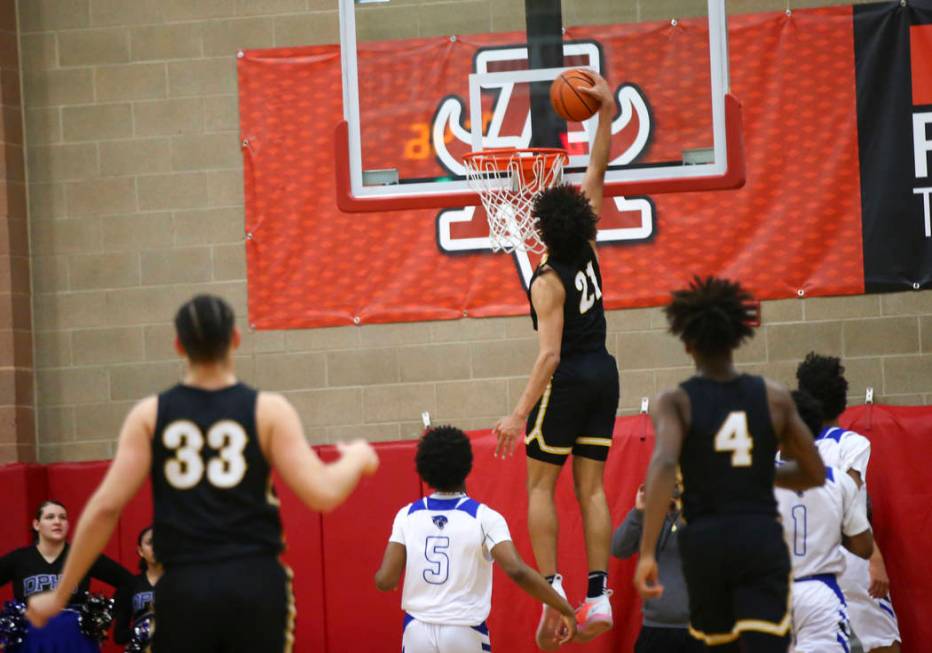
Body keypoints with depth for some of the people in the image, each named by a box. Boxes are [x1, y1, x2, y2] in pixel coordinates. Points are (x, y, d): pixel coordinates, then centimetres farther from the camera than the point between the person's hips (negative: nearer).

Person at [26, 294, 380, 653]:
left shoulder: (149, 415, 3)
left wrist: (60, 594, 5)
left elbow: (105, 507, -2)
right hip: (255, 583, -1)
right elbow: (322, 495, -5)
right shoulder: (268, 411, 0)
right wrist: (356, 459, 17)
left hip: (183, 588, 1)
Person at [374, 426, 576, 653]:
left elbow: (385, 580, -3)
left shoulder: (407, 516, -1)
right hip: (465, 634, -2)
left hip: (418, 631, 2)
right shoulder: (483, 517, -9)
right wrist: (565, 609, -15)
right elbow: (517, 571, -21)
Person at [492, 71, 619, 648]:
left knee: (541, 485, 1)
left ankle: (552, 589, -10)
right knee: (591, 487, 6)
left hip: (567, 381, -7)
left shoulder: (548, 281, -16)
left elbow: (550, 354, -22)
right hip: (603, 374, 7)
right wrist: (606, 113, 8)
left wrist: (519, 413, -24)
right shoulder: (588, 251, 1)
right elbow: (597, 175, 8)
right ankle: (599, 595, 0)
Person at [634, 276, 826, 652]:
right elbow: (815, 474, 11)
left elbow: (663, 464, -20)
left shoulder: (675, 402, -1)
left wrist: (647, 552, -23)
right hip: (762, 538, 0)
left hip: (704, 540, 0)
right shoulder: (774, 397, 5)